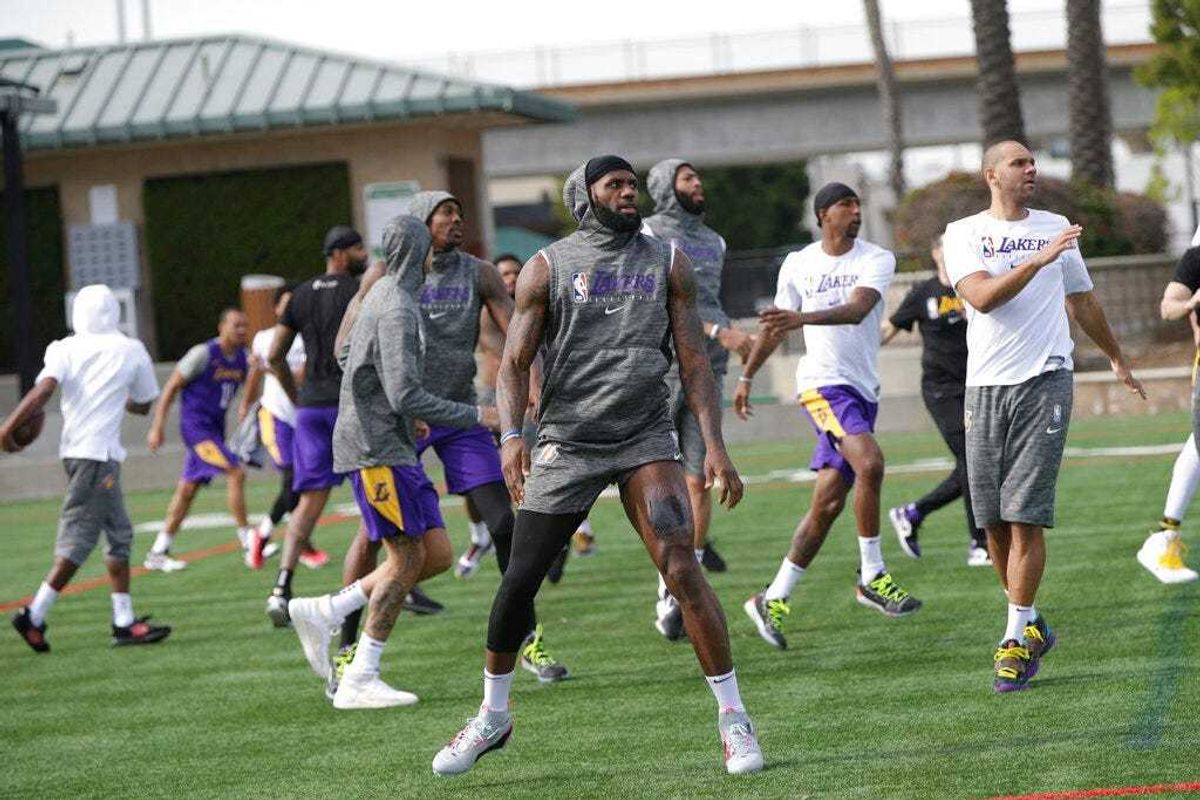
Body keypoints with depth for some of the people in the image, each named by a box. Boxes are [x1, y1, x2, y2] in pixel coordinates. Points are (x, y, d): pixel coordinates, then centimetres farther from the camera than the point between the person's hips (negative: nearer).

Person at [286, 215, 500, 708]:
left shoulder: (386, 296, 16)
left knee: (437, 555, 5)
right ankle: (359, 681, -6)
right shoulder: (397, 309, -15)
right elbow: (406, 396, -22)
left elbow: (348, 357, 27)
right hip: (376, 449, -10)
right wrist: (474, 416, -13)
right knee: (408, 557, -9)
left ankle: (323, 613, 9)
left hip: (393, 449, 10)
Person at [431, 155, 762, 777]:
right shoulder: (548, 267, 2)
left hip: (646, 440, 0)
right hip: (567, 442, 0)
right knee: (519, 581, 2)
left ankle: (733, 718, -8)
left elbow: (693, 360, 8)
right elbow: (515, 362, -1)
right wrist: (512, 434, -18)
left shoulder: (666, 263, 8)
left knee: (682, 570, -15)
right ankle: (493, 717, 22)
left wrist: (714, 445, -3)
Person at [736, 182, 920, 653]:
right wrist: (747, 376, 24)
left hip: (863, 389, 3)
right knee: (869, 462, -27)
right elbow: (776, 327, 19)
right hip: (823, 383, -3)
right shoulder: (797, 266, 4)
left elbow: (857, 310, -18)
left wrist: (803, 318, -33)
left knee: (828, 503, 2)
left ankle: (773, 601, 12)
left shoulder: (877, 260, 1)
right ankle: (871, 577, -16)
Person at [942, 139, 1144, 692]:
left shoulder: (1056, 229, 12)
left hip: (1044, 380, 0)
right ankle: (1029, 621, 19)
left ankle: (1018, 639, -8)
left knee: (1025, 515, -9)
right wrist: (1039, 259, -21)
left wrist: (1118, 360, 36)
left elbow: (1083, 302, 26)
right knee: (993, 519, 2)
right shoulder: (964, 233, 5)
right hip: (985, 385, 0)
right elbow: (981, 297, -12)